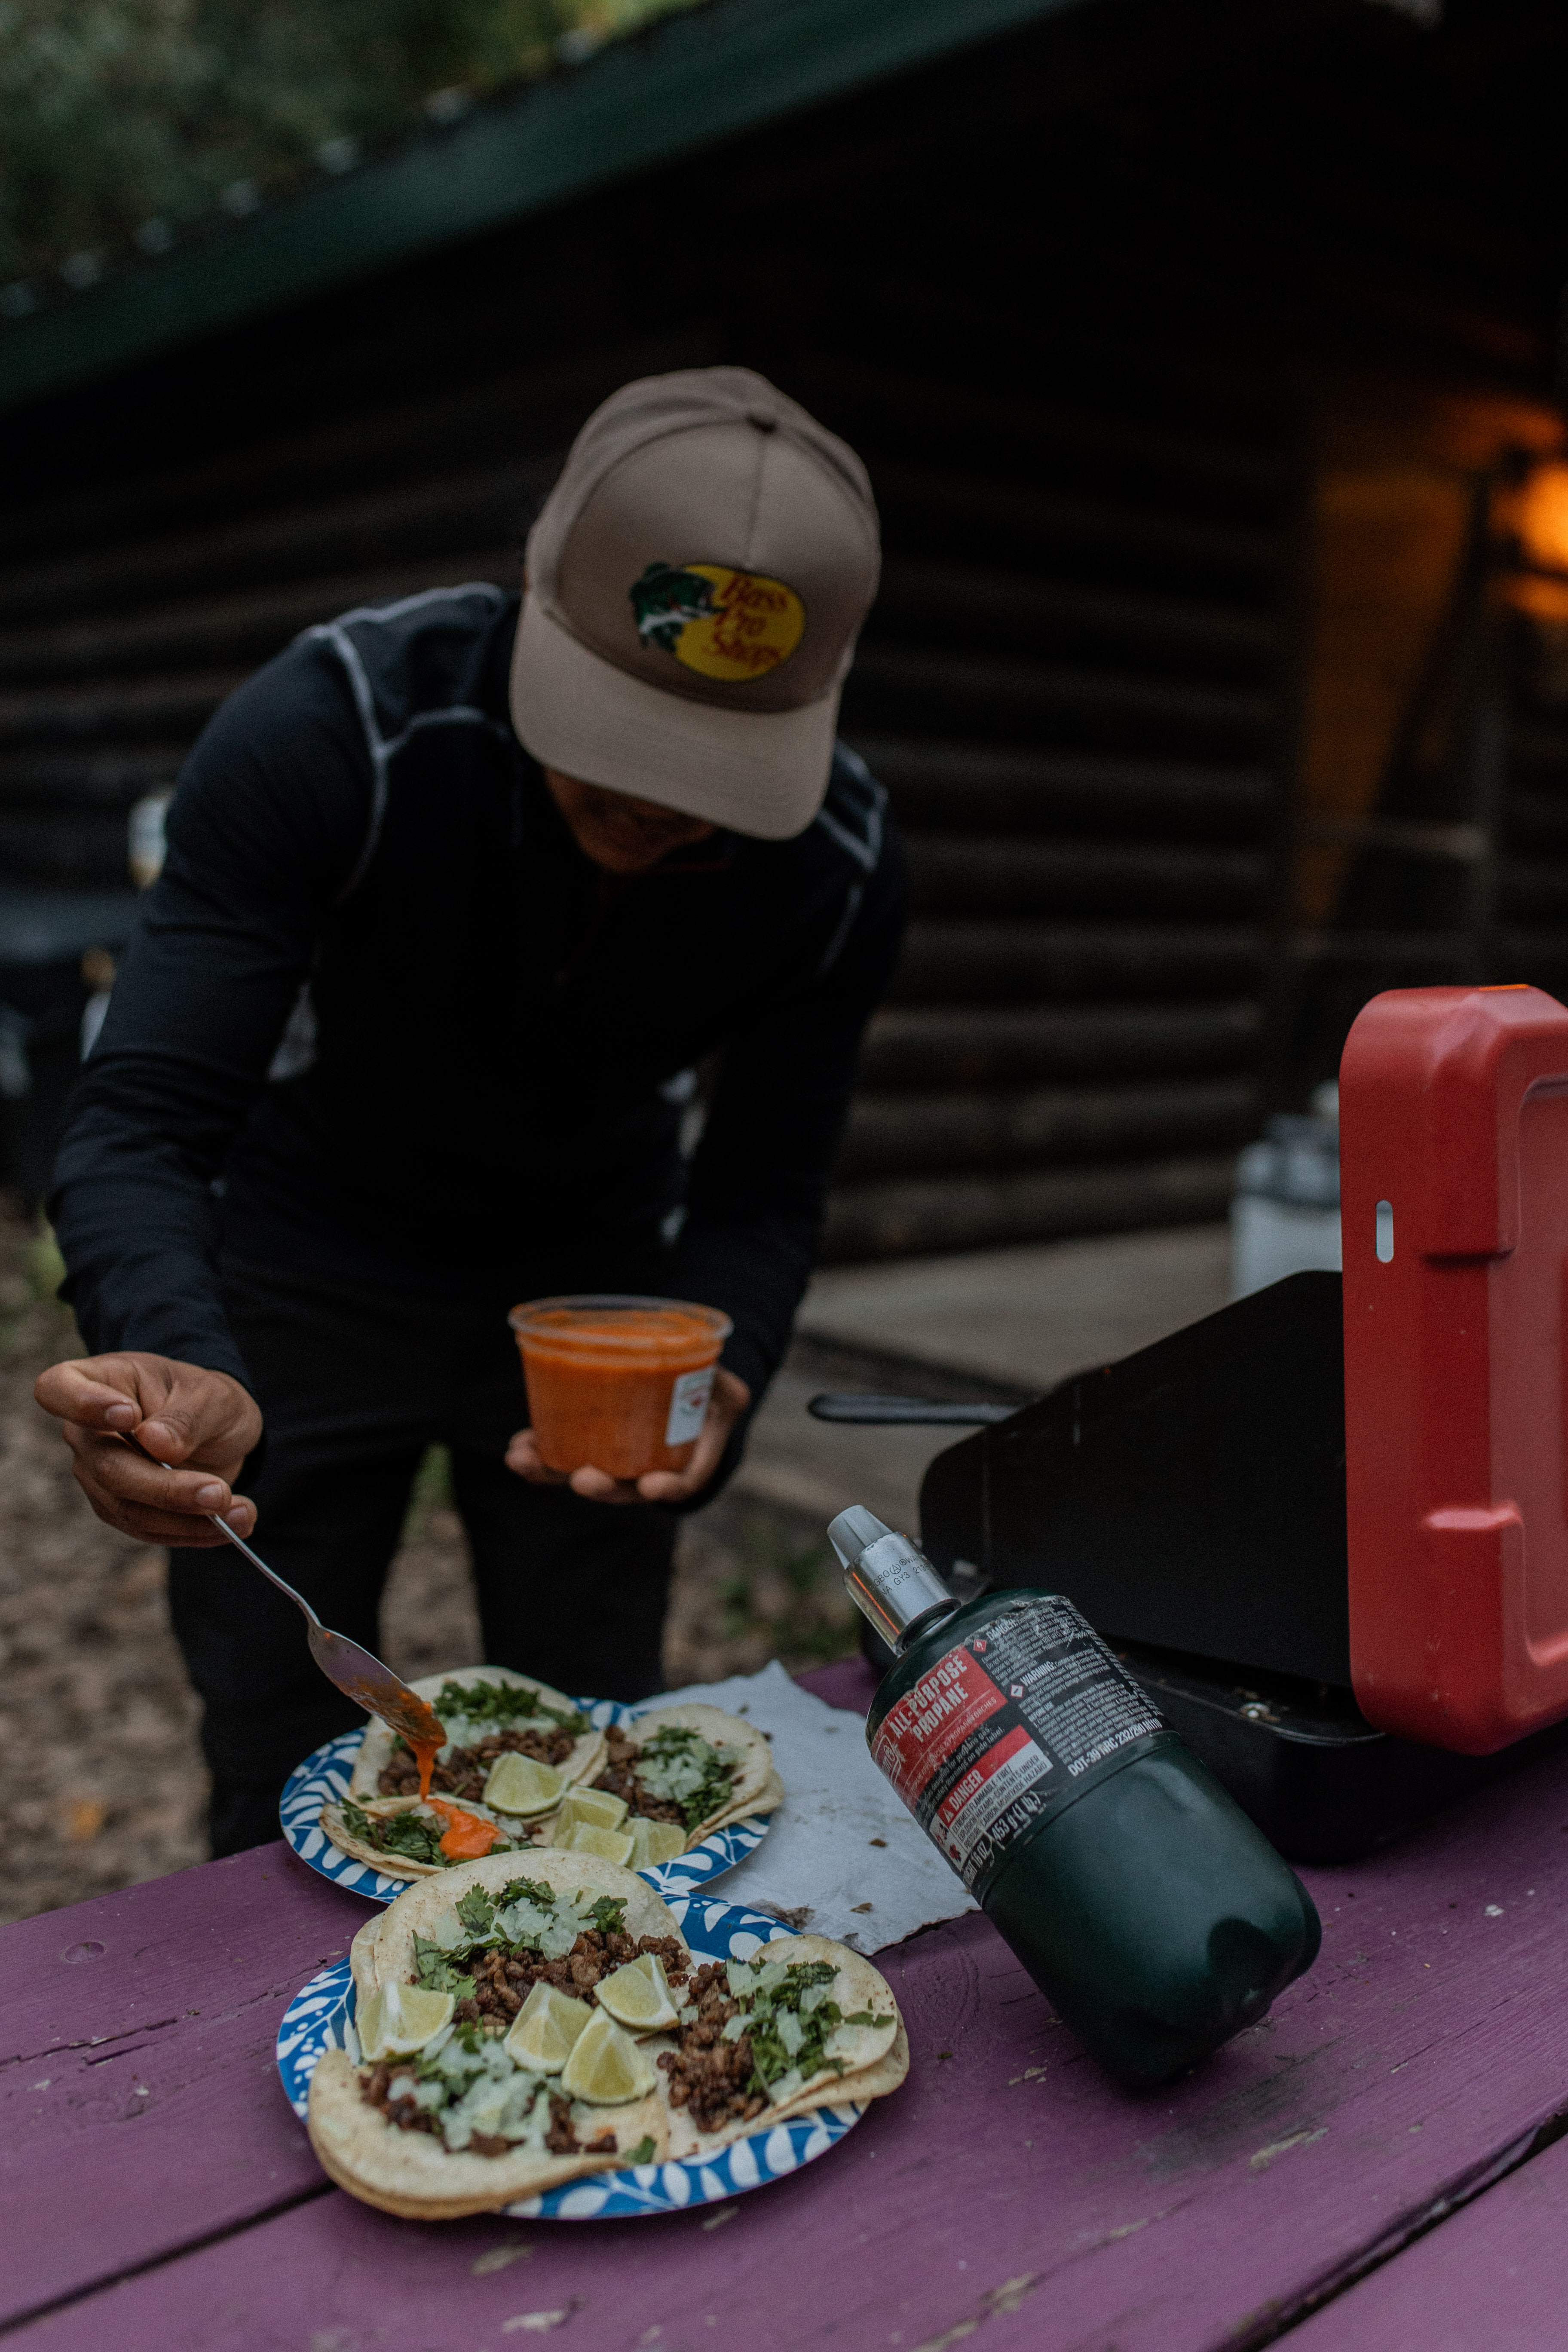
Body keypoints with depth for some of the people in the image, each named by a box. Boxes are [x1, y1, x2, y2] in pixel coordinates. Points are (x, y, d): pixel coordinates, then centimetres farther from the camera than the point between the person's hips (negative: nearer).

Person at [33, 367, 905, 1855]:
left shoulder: (841, 859, -21)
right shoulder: (328, 729, -30)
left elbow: (763, 1183, -12)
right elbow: (143, 1121, -31)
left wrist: (715, 1384, -33)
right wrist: (178, 1367, -52)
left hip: (591, 1281, 2)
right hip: (310, 1272, -2)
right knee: (285, 1803, 5)